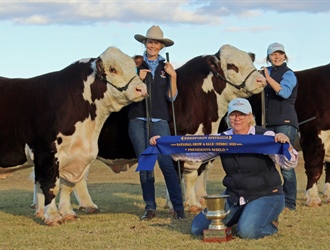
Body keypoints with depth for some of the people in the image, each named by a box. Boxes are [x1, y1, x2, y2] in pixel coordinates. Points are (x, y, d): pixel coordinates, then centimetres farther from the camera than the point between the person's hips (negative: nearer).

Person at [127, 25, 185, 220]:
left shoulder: (166, 68, 10)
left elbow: (171, 97, 6)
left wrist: (173, 77, -6)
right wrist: (138, 78, -11)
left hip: (160, 121, 0)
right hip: (138, 120, 0)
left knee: (167, 164, -8)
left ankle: (179, 207, -3)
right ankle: (150, 207, 9)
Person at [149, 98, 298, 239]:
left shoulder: (265, 136, -11)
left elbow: (288, 164, -18)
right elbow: (195, 153, -4)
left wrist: (287, 146, -40)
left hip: (265, 196, -5)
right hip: (234, 197, 5)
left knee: (247, 231, -32)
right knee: (198, 228, -2)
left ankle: (270, 223, 4)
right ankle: (242, 216, 20)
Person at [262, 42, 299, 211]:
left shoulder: (288, 74, -6)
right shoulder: (269, 72, 15)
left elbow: (284, 92, -26)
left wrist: (267, 77, -28)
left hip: (285, 122, -8)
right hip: (270, 123, 8)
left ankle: (289, 203, -5)